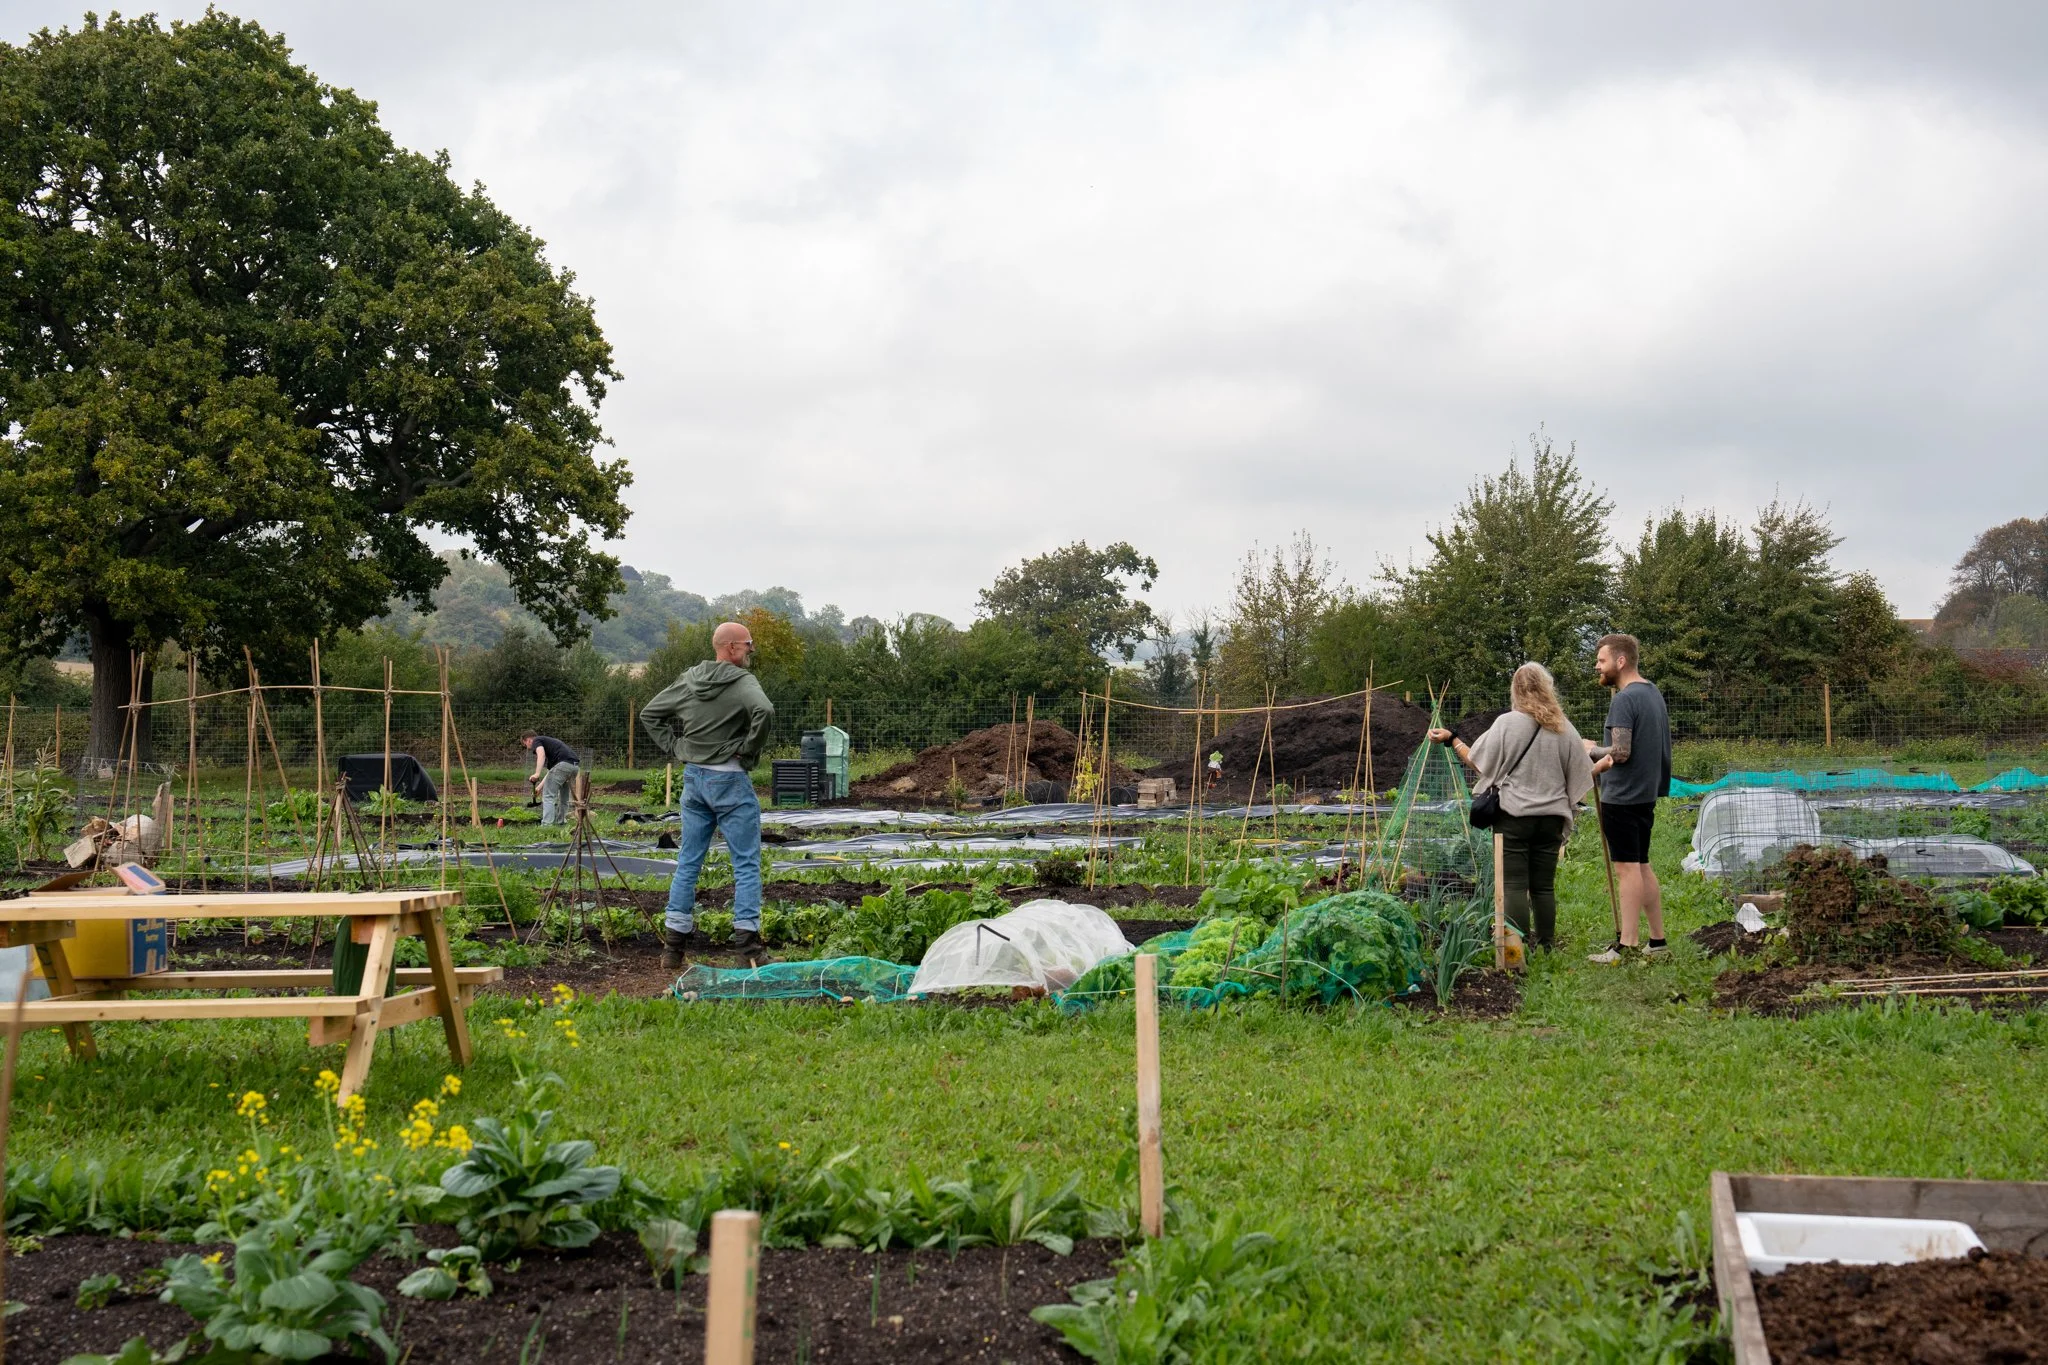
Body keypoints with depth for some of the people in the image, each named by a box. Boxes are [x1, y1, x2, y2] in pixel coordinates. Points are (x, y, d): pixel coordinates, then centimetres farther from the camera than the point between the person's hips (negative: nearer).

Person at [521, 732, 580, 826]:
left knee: (549, 796, -4)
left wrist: (537, 773, -24)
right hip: (575, 766, 9)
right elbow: (551, 771, 39)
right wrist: (539, 787, 43)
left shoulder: (536, 741, 11)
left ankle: (547, 825, -9)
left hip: (563, 764, -9)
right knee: (563, 797, 22)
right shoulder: (546, 742, 36)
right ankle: (559, 823, 26)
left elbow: (541, 755, -14)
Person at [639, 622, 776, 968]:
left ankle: (674, 941, 13)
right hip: (730, 781, -6)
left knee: (688, 861, 11)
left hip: (693, 777, 6)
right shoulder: (742, 682, -14)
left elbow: (649, 713, 14)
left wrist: (674, 747, 10)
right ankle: (747, 937, -2)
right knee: (746, 863, 1)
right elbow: (764, 710, -33)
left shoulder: (688, 681, 7)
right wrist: (750, 749, -19)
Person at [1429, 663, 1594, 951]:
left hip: (1514, 815, -4)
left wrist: (1451, 740, 10)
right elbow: (1579, 775, 9)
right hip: (1551, 816, 4)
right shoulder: (1564, 728, 4)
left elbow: (1478, 763, -2)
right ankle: (1546, 946, 11)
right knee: (1544, 886, 10)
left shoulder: (1507, 723, -7)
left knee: (1515, 885, -3)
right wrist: (1569, 807, 22)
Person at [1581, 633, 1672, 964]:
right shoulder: (1653, 693, 14)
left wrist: (1592, 749, -5)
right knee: (1641, 867, 15)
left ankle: (1628, 946, -6)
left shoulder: (1625, 699, -17)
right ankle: (1657, 939, 19)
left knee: (1627, 868, -7)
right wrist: (1603, 763, 11)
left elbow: (1621, 752, -23)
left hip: (1623, 797, -10)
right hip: (1646, 793, 10)